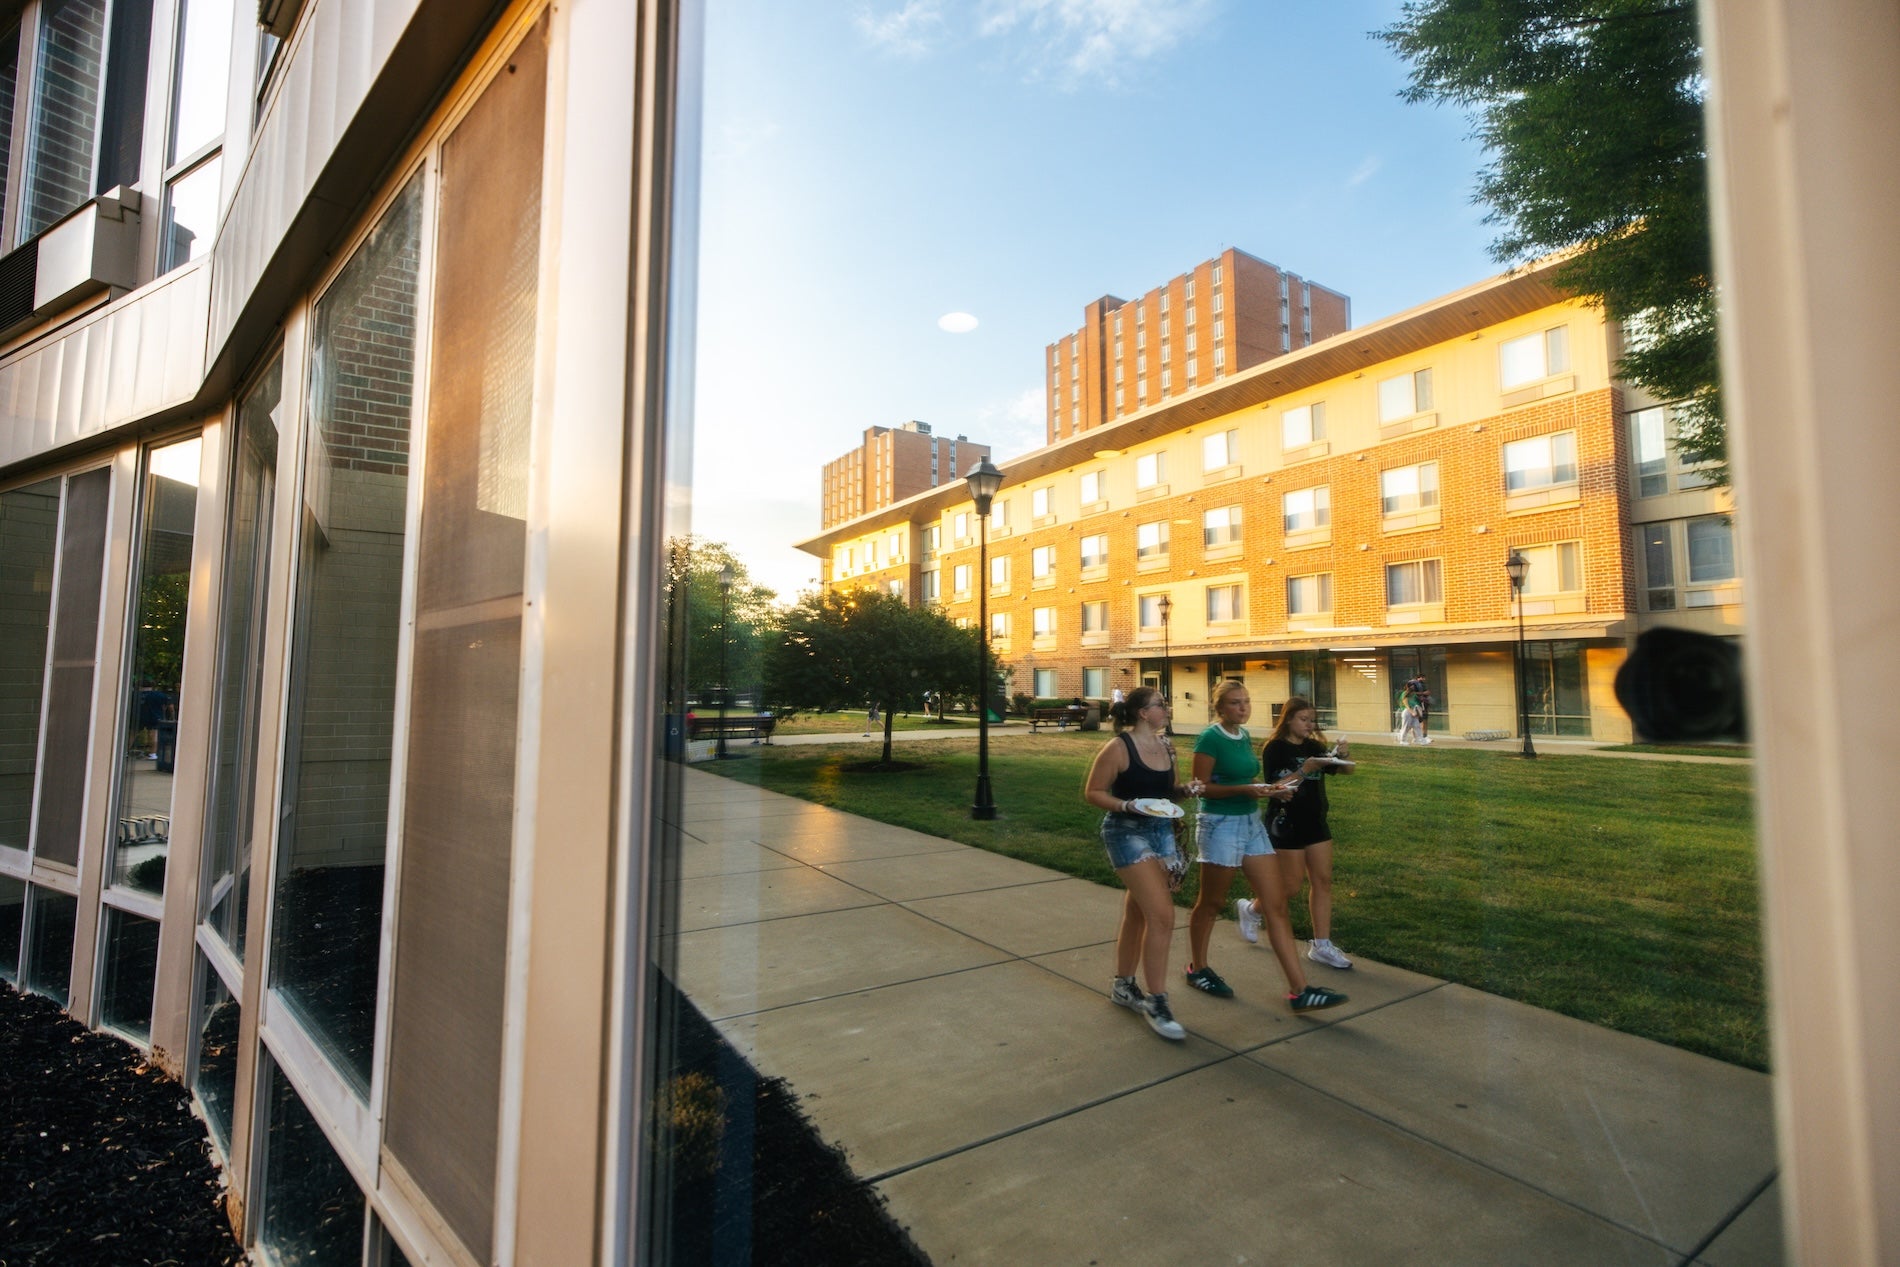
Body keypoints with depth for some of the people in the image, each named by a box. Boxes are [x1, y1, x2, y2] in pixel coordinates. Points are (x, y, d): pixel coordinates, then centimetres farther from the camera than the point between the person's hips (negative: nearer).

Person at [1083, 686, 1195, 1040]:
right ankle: (1156, 1003, 0)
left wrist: (1184, 790, -3)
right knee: (1162, 916, -13)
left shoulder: (1165, 745, 6)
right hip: (1127, 832, -7)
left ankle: (1122, 985, 34)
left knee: (1137, 914, 17)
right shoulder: (1118, 748, -15)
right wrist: (1127, 805, -24)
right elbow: (1092, 792, -11)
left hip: (1162, 831, 8)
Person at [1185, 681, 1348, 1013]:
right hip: (1220, 824, -7)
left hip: (1252, 822, 8)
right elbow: (1201, 787, -16)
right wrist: (1243, 789, -25)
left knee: (1276, 905, 3)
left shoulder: (1244, 736, 9)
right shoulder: (1210, 738, -14)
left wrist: (1270, 789, 2)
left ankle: (1299, 990, 7)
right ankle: (1197, 969, 30)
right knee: (1210, 904, 9)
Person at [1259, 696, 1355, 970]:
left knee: (1323, 881, 6)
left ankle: (1321, 946, 13)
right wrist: (1304, 770, -27)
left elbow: (1346, 770, 10)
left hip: (1315, 822, 7)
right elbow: (1276, 786, -18)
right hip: (1286, 824, -7)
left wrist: (1342, 755, -11)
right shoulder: (1275, 748, -12)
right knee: (1291, 886, 0)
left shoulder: (1314, 747, 7)